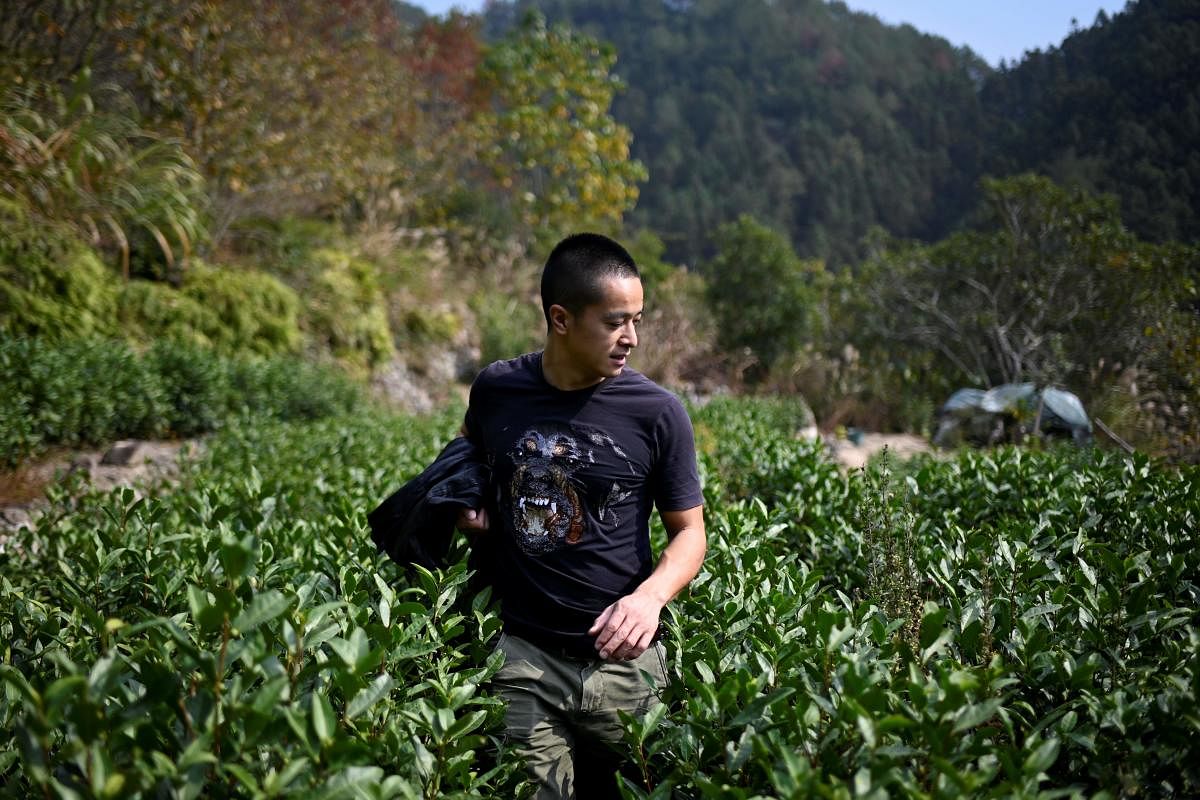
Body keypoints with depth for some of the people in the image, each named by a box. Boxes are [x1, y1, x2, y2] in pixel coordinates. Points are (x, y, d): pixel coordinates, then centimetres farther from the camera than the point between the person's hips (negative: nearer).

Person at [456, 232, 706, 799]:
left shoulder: (656, 412, -7)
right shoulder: (497, 390, -1)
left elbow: (689, 530, 1)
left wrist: (651, 595, -18)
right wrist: (465, 503, 2)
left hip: (621, 661, 0)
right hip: (521, 654, 0)